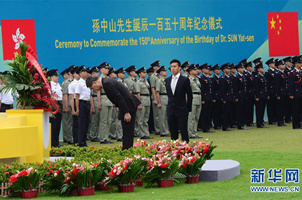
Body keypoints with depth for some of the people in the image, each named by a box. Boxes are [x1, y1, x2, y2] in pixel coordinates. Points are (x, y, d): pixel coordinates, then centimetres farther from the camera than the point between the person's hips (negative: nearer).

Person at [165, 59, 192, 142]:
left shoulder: (185, 80, -4)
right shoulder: (167, 80, 10)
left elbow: (189, 95, -1)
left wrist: (188, 109, -1)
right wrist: (170, 104, 11)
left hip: (182, 110, -4)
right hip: (171, 110, 4)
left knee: (183, 131, -3)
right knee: (173, 132, 7)